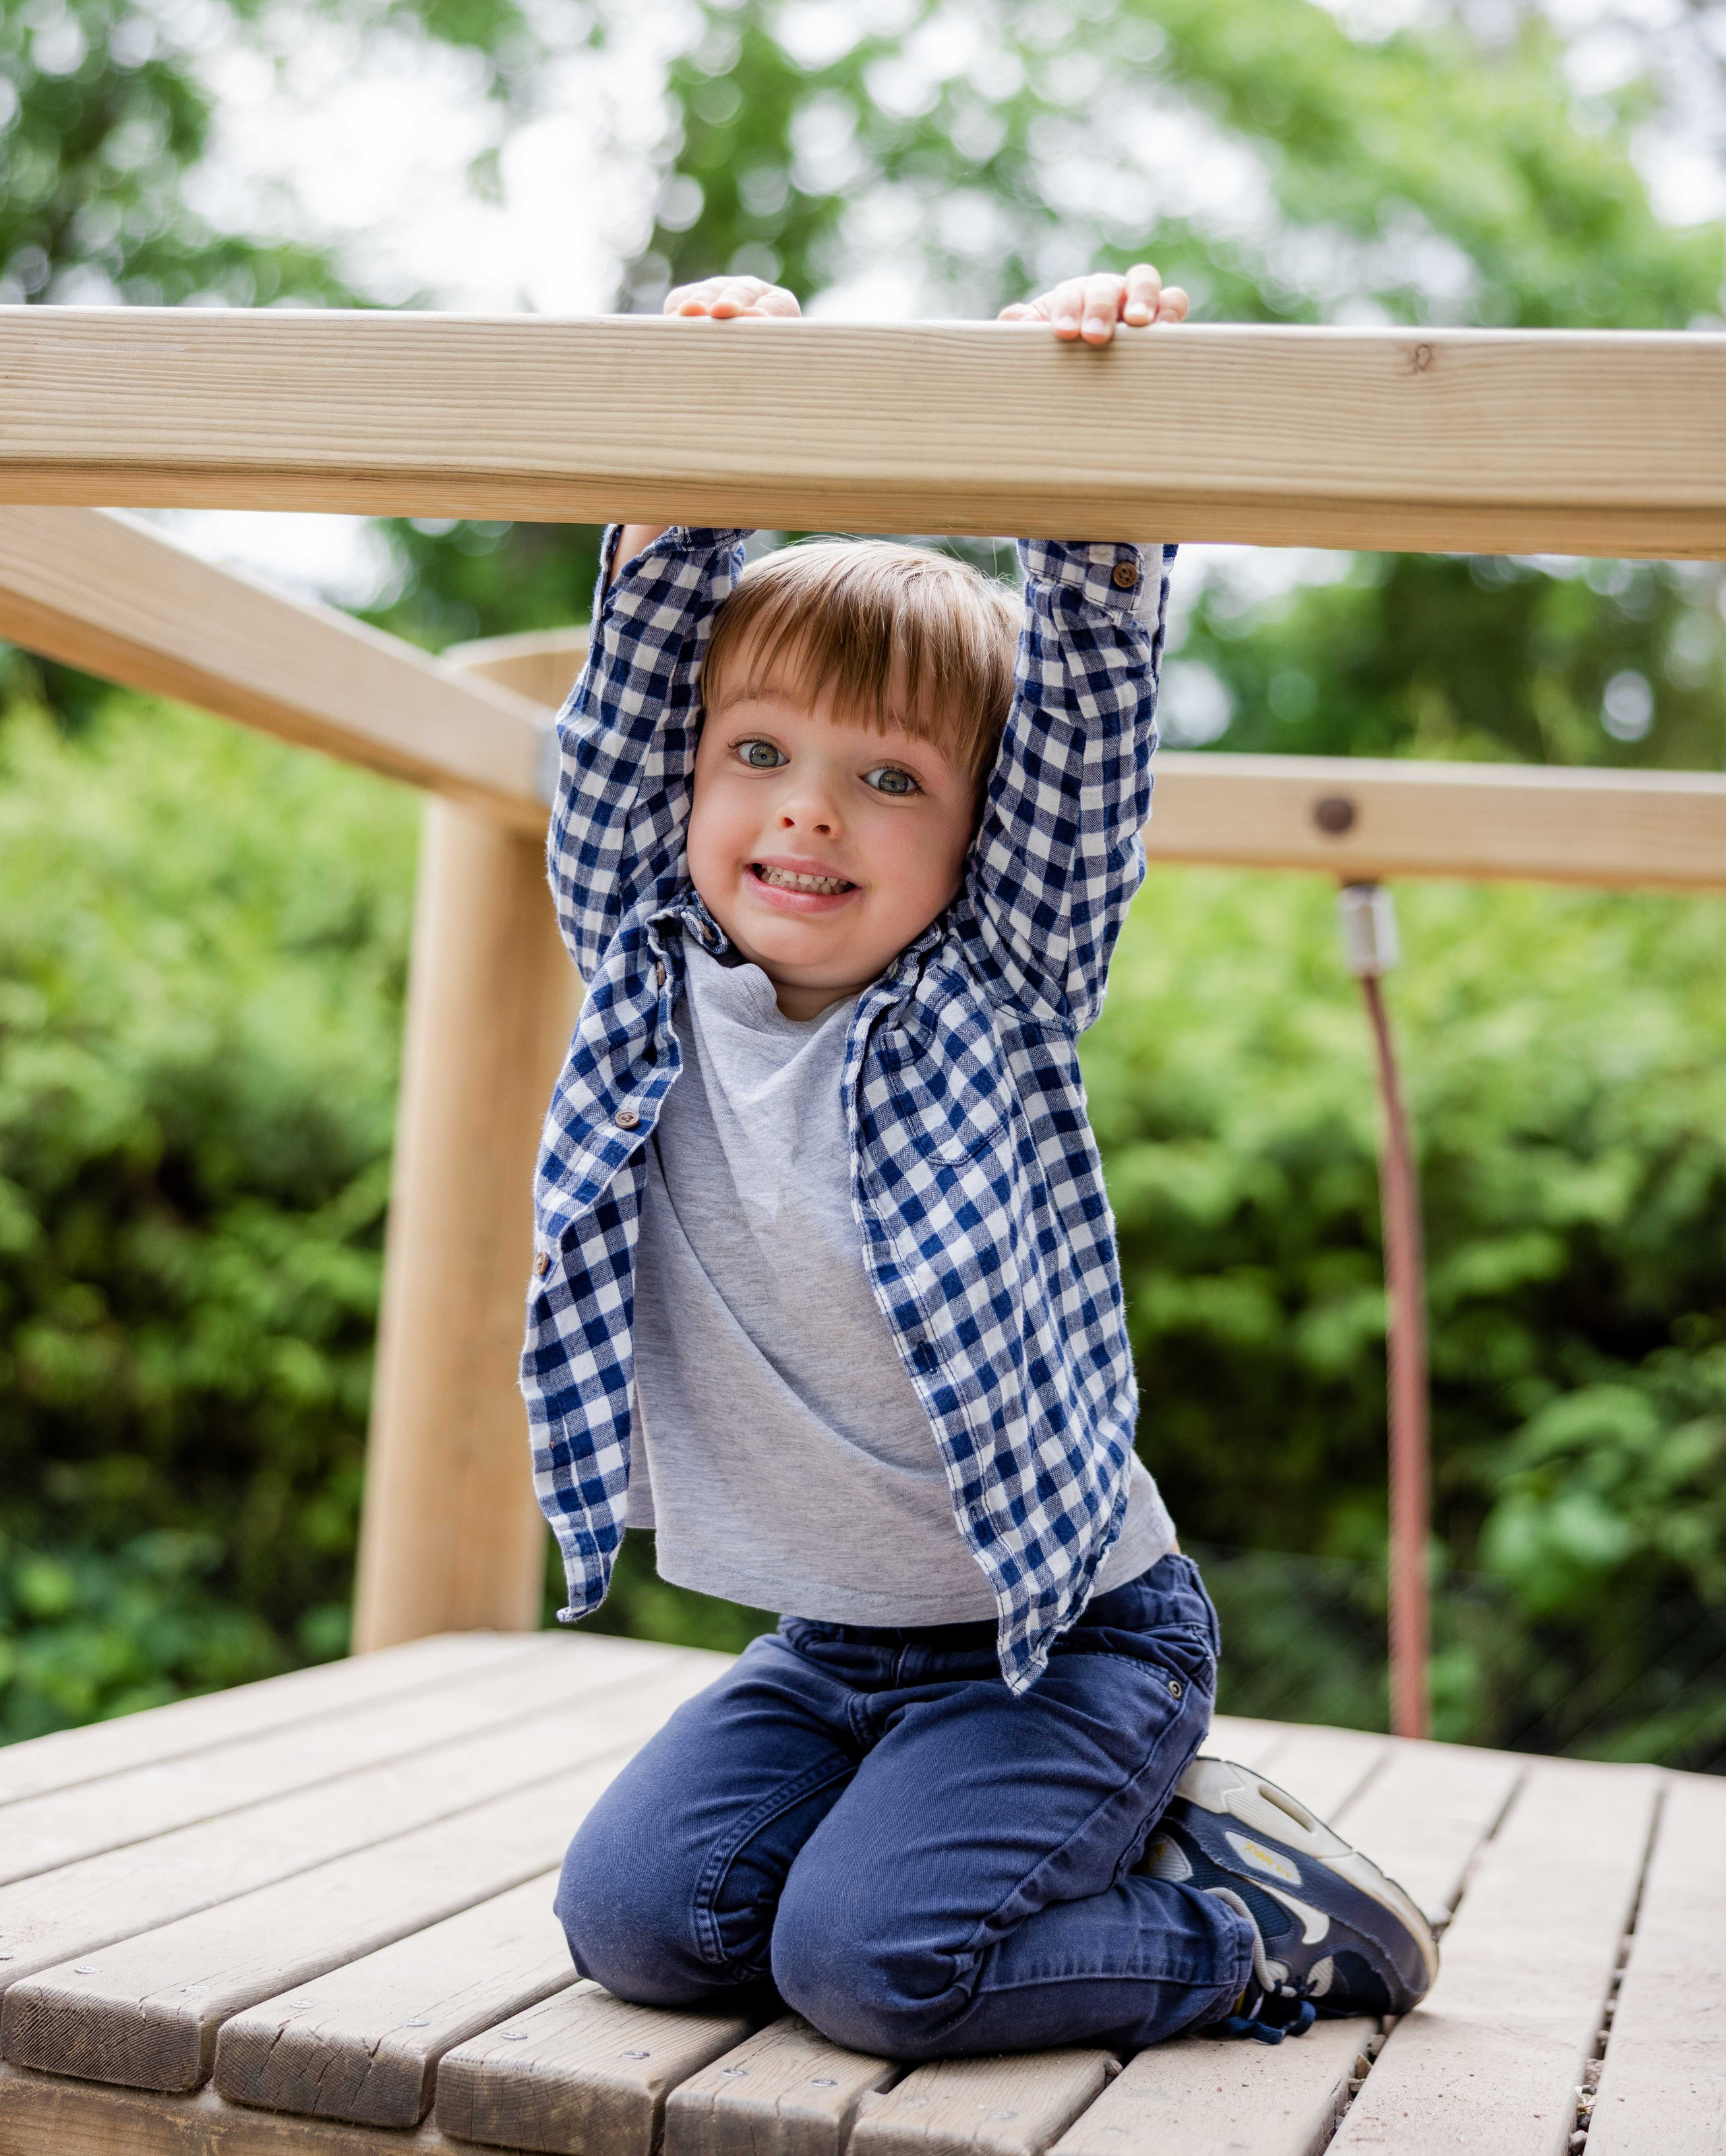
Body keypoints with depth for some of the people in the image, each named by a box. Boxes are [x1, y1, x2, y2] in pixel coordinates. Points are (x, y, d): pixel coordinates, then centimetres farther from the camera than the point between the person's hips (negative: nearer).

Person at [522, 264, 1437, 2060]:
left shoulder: (996, 995, -12)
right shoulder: (648, 972, -3)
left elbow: (1085, 706, -20)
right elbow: (639, 678, -7)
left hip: (1067, 1637, -5)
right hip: (826, 1646, 5)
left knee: (868, 1956, -20)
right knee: (635, 1915, -7)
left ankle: (1257, 1921, 7)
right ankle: (1092, 1850, 13)